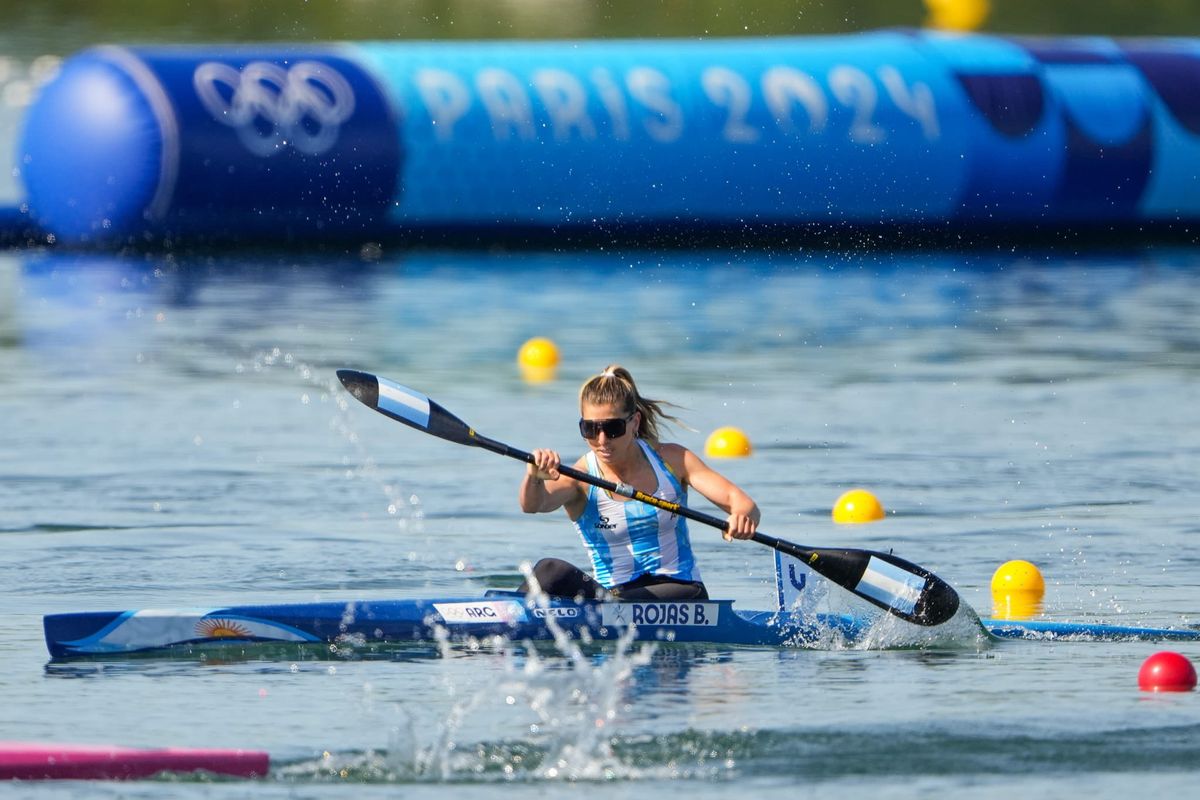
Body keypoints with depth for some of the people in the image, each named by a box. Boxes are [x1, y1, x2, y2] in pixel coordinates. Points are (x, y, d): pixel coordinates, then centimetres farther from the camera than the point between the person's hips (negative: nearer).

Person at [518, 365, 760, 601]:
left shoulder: (672, 460, 1)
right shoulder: (580, 477, -5)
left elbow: (735, 498, -6)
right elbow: (532, 505, -26)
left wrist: (742, 515, -32)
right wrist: (535, 477, -52)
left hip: (679, 587, 1)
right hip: (613, 588, -1)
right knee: (549, 572, -30)